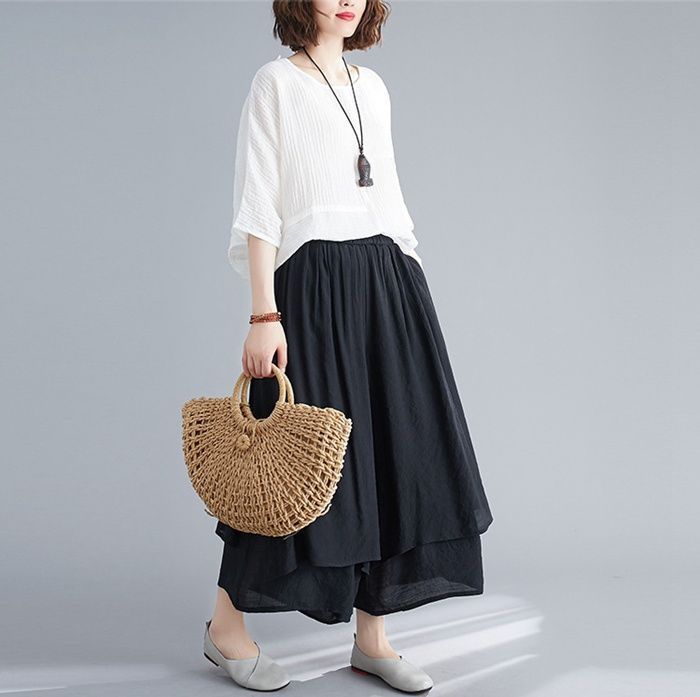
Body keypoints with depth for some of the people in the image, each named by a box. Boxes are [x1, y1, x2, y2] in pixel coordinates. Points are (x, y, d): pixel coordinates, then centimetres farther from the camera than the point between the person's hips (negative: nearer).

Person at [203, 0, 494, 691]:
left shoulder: (373, 88, 17)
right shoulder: (276, 82, -1)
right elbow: (257, 208, -8)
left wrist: (415, 292, 14)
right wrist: (263, 315, -16)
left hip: (387, 279, 7)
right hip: (313, 284, -6)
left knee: (400, 453, 4)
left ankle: (372, 637, 16)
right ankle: (226, 625, 17)